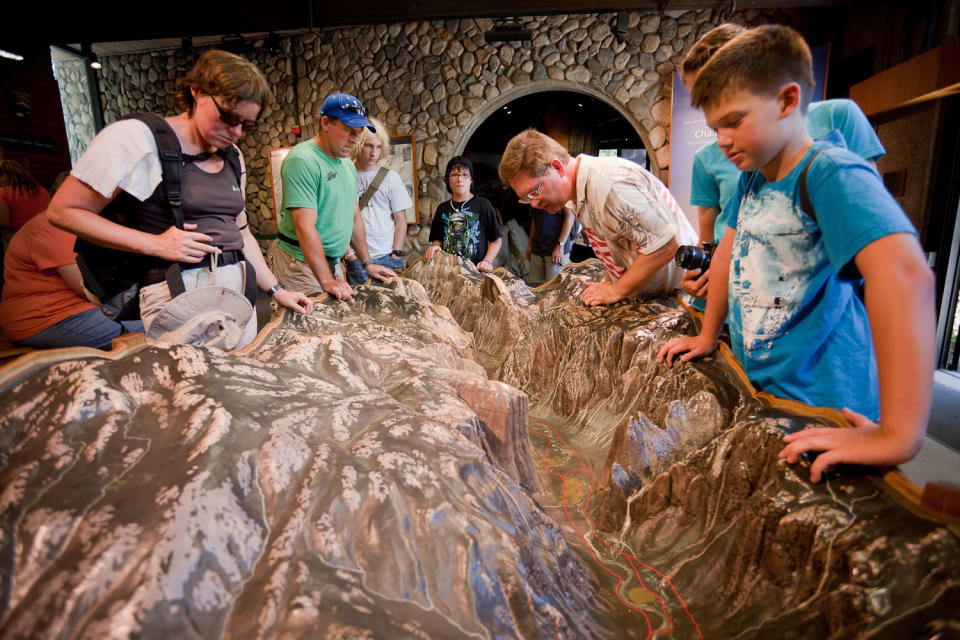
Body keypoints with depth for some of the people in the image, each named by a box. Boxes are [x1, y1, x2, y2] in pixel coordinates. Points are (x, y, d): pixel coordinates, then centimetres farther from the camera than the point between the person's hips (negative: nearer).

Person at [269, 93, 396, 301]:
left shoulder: (347, 165, 13)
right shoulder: (302, 161, -16)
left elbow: (354, 217, 20)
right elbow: (305, 227, -24)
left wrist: (367, 263, 16)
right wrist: (327, 281, -28)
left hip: (330, 262, 8)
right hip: (302, 261, -8)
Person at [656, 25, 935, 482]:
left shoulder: (832, 174, -23)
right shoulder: (751, 177, 3)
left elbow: (905, 275, -37)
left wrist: (898, 436, -40)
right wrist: (707, 336, 14)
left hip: (821, 410, -7)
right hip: (755, 386, 7)